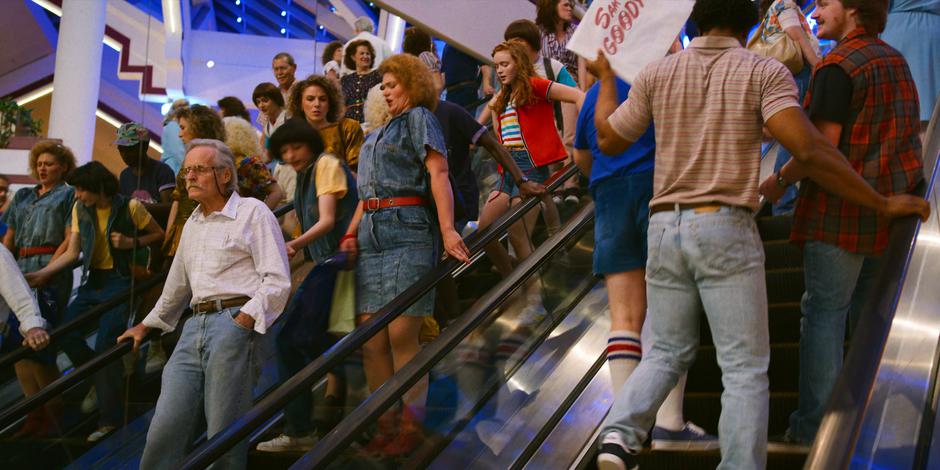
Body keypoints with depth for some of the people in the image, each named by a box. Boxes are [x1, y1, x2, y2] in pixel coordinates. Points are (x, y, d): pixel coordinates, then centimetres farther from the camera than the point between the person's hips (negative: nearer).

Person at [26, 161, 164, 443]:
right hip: (93, 281, 6)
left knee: (104, 345, -12)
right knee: (65, 333, -5)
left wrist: (131, 242, -16)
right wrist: (42, 274, -5)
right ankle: (103, 380, 20)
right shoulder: (80, 209, 5)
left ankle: (110, 418, -3)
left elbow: (159, 235, 0)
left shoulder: (129, 207, -10)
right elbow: (73, 251, 4)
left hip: (120, 281, -6)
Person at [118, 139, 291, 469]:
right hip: (194, 328, 7)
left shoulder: (253, 213, 2)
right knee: (165, 429, -3)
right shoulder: (192, 225, 24)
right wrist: (148, 325, 39)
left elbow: (277, 281, -6)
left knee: (224, 436, -7)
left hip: (234, 324, -6)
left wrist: (245, 319, -16)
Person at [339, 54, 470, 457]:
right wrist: (351, 233, 9)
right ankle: (385, 425, 8)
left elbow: (438, 172, -8)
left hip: (407, 231, -7)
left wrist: (447, 229, -20)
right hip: (371, 237, 7)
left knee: (401, 336, -11)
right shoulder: (377, 135, 27)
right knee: (371, 340, 1)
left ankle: (411, 426, -3)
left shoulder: (419, 117, 5)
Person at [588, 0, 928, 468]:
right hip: (726, 228, -4)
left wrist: (605, 77, 32)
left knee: (666, 352, 16)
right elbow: (808, 150, -14)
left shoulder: (657, 72, 6)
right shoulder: (764, 72, -3)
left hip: (664, 227, 4)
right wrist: (882, 204, -7)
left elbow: (609, 140, 16)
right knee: (745, 369, 3)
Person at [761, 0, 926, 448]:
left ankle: (813, 424, -4)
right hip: (887, 208, 8)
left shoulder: (837, 66, -12)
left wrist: (779, 180, -5)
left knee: (824, 311, -5)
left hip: (840, 211, -8)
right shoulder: (895, 60, 15)